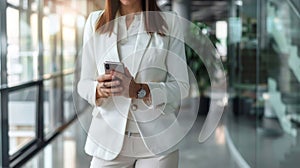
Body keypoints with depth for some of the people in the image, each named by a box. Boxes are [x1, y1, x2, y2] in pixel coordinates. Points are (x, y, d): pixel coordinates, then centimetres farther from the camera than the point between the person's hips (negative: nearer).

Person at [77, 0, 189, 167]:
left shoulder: (169, 22, 0)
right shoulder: (95, 21, 4)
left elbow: (181, 86, -5)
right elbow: (84, 83, 3)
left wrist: (138, 90, -22)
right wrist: (99, 89, -20)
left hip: (156, 141, -1)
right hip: (109, 138, 1)